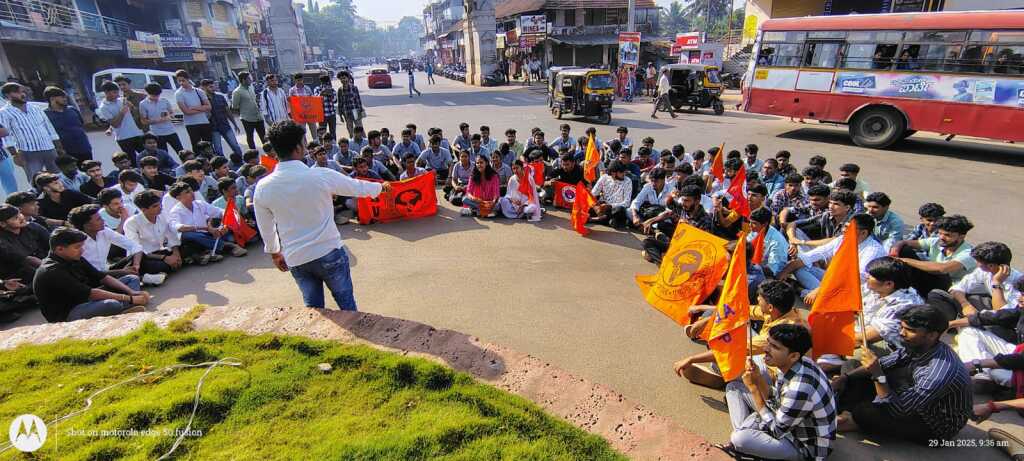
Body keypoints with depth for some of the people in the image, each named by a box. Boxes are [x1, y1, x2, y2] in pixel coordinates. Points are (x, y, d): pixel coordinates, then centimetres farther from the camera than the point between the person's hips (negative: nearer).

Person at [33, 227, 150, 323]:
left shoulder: (74, 258, 4)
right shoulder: (51, 272, -22)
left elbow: (102, 277, 4)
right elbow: (89, 293, -26)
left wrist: (131, 292, -9)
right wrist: (130, 299, -27)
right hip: (66, 315, -10)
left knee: (132, 279, 5)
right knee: (111, 305, -41)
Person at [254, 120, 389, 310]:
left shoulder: (263, 187, -6)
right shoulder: (321, 176, -16)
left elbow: (266, 229, 7)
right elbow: (358, 187, 1)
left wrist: (275, 253, 25)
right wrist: (381, 186, 21)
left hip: (295, 259, 3)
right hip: (328, 252, -3)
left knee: (313, 308, 19)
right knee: (346, 303, 15)